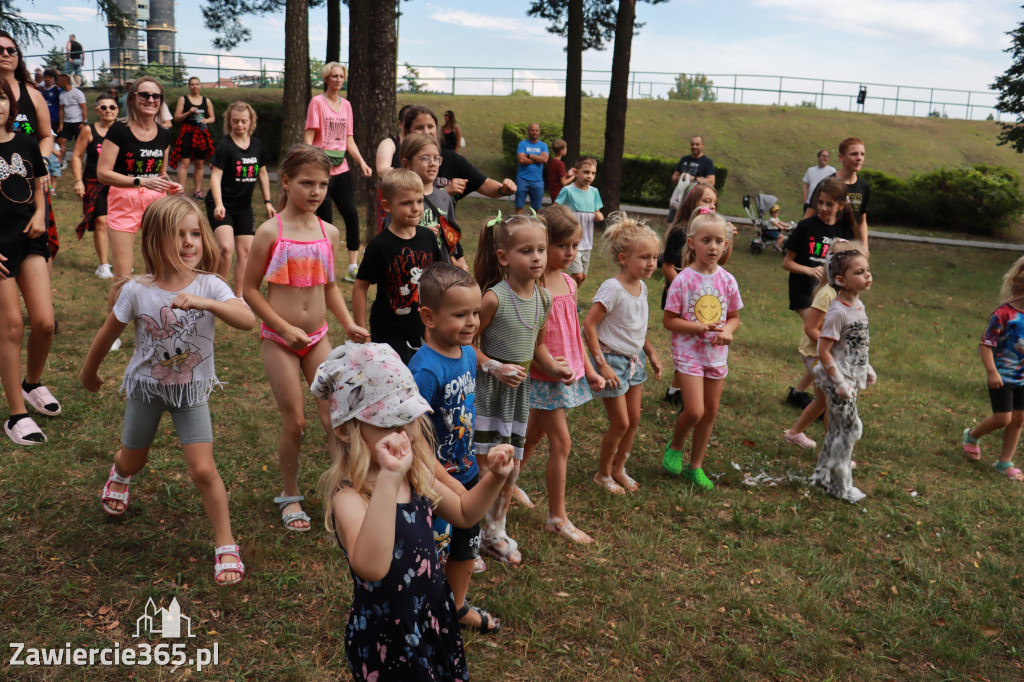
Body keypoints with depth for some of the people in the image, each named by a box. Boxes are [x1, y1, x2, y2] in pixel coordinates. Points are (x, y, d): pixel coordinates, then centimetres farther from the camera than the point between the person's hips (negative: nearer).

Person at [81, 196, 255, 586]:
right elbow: (108, 334, 0)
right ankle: (119, 474, 62)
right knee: (133, 460, 22)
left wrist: (205, 303, -51)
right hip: (146, 388, 2)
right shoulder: (137, 291, -16)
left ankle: (225, 546, 3)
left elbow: (248, 320, -37)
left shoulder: (209, 286, -19)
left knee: (203, 469, -12)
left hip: (192, 391, -2)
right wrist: (89, 373, 14)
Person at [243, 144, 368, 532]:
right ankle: (290, 496, 24)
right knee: (294, 422, 2)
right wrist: (285, 328, -14)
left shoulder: (328, 232, 2)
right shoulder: (270, 232, -10)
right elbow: (250, 289, -7)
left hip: (318, 338, 4)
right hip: (279, 340, -4)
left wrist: (348, 324, 0)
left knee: (336, 416, -1)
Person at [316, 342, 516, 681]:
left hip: (436, 618, 7)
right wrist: (389, 479, -55)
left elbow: (463, 513, 12)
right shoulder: (349, 496, -28)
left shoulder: (416, 476, -4)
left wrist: (494, 477, -7)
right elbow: (370, 567, -47)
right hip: (387, 639, -7)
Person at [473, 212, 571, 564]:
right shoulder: (494, 298, -19)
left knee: (511, 466, 15)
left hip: (520, 389, 7)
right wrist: (495, 367, -24)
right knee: (483, 465, -3)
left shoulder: (543, 298, 0)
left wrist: (553, 367, -3)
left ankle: (495, 532, 35)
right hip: (488, 388, -6)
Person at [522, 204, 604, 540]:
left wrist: (588, 370, 16)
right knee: (561, 442, -2)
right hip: (542, 374, -7)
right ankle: (557, 518, 11)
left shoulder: (568, 283, 7)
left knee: (534, 433, 19)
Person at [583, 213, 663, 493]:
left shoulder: (642, 286, 3)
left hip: (634, 360, 8)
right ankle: (603, 473, 20)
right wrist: (601, 364, -24)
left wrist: (652, 354, 16)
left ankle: (619, 469, 31)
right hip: (613, 359, -8)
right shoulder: (613, 287, -22)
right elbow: (588, 324, -23)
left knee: (634, 419, 13)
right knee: (620, 423, -1)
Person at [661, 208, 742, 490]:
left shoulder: (727, 280, 0)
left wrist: (728, 331, -13)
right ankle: (674, 446, 20)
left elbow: (734, 317, 10)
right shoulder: (683, 280, -12)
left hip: (717, 354, 5)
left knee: (711, 412, 10)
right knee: (694, 411, -13)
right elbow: (669, 320, -11)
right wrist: (700, 326, -23)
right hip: (689, 352, -5)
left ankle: (695, 466, 27)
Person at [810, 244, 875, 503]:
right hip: (837, 379, -9)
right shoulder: (837, 312, -21)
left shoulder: (858, 306, 6)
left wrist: (867, 369, 18)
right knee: (850, 428, -2)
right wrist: (840, 383, -20)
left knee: (837, 428, 17)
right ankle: (841, 485, 12)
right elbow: (824, 352, -21)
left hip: (852, 378, 9)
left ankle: (823, 474, 31)